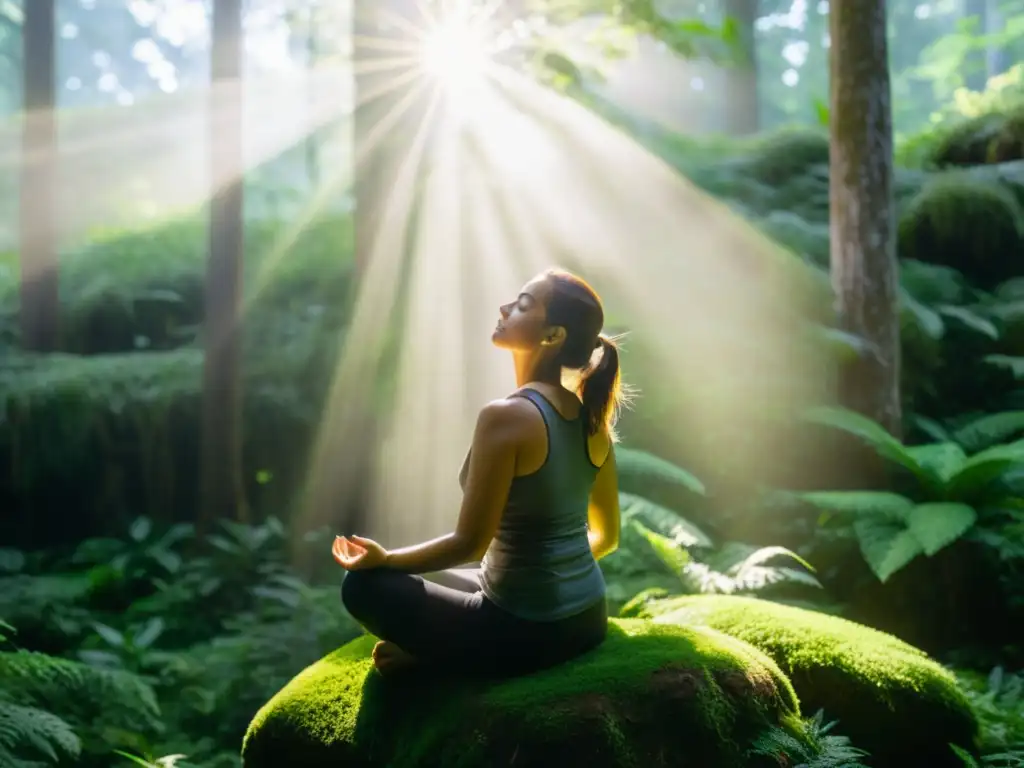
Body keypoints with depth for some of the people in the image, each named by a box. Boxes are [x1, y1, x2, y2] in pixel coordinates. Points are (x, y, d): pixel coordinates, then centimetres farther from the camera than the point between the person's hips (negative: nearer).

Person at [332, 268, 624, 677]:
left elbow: (469, 543, -17)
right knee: (435, 579, 31)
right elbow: (606, 535, 11)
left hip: (526, 630, -7)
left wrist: (385, 558, -2)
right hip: (588, 619, 8)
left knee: (363, 585, 4)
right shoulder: (592, 419, 1)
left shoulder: (505, 416, -21)